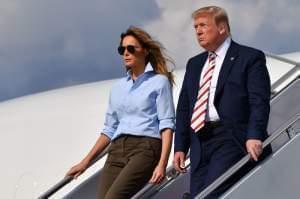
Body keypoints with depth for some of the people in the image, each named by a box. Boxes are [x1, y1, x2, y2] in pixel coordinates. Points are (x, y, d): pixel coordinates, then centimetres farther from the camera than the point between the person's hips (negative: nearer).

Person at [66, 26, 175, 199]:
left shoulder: (159, 82, 7)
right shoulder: (118, 88, 23)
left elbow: (167, 125, -2)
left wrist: (162, 164, -16)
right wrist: (86, 162, 19)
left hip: (145, 147, -5)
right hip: (117, 151, 5)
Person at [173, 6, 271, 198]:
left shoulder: (250, 58, 2)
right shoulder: (194, 64, 22)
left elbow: (260, 102, -8)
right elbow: (184, 108, 21)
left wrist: (254, 137, -22)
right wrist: (180, 147, 13)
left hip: (231, 141, -7)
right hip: (200, 143, 7)